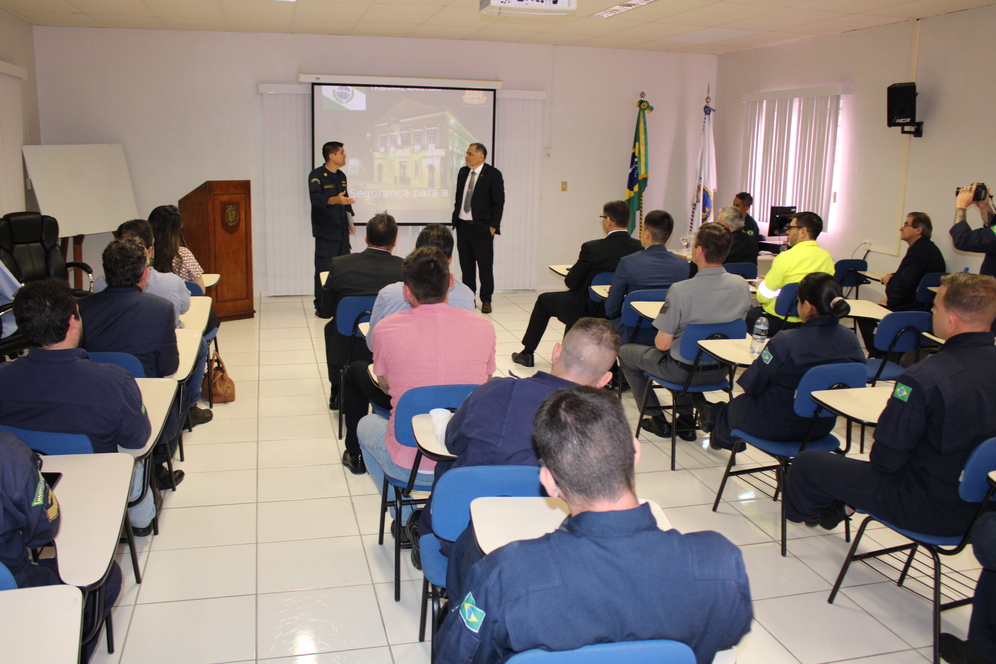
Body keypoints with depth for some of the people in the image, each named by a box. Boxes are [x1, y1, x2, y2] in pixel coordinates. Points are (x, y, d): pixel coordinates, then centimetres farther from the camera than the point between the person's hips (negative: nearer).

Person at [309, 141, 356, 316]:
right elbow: (316, 198, -23)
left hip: (342, 232, 7)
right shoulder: (316, 176, -8)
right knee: (324, 270, -7)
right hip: (325, 233, -7)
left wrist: (349, 222, 18)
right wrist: (334, 200, -40)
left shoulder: (341, 176, 16)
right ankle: (321, 307, -1)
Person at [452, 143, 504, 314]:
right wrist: (455, 218, 10)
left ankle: (486, 300, 11)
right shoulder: (463, 172, 10)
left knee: (485, 266, 0)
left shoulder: (493, 174, -8)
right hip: (462, 226, 6)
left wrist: (493, 226, -11)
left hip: (482, 228, -5)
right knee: (466, 265, 10)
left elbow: (499, 202, -8)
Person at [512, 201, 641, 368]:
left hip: (587, 311, -5)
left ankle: (527, 353, 29)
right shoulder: (639, 248, -11)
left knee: (544, 300, 22)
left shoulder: (592, 248, -25)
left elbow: (571, 283, -16)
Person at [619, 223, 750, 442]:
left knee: (626, 352, 20)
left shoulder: (681, 290, -28)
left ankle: (659, 422, 24)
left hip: (684, 371, -6)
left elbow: (663, 344, -22)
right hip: (720, 370, 6)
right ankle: (687, 420, 34)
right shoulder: (742, 286, -11)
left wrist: (661, 339, 1)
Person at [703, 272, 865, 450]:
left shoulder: (785, 342, -28)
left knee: (737, 405, 28)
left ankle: (720, 437, 59)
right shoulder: (850, 339, -11)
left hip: (778, 427, -6)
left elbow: (751, 386, -18)